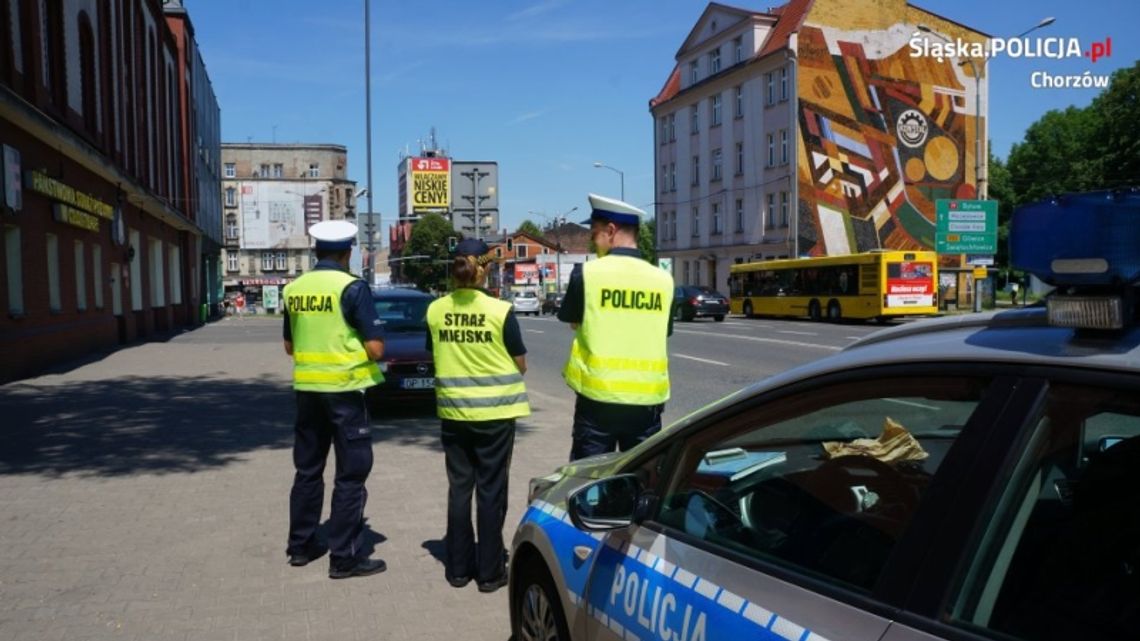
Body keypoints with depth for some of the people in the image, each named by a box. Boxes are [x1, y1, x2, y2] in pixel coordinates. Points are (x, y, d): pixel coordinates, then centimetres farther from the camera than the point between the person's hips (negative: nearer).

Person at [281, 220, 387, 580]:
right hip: (343, 389, -6)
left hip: (306, 389, 6)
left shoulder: (294, 289, 6)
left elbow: (289, 346, 16)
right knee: (350, 475, 3)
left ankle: (300, 546, 27)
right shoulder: (352, 288, -13)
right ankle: (344, 557, 7)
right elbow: (375, 348, -15)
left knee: (307, 469, 18)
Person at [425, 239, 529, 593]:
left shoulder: (435, 311, -2)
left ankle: (458, 567, 21)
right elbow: (520, 365, -3)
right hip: (495, 411, -3)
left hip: (453, 411, 3)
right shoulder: (500, 311, -12)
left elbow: (435, 357, 10)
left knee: (459, 488, 13)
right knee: (491, 491, 6)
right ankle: (490, 571, 14)